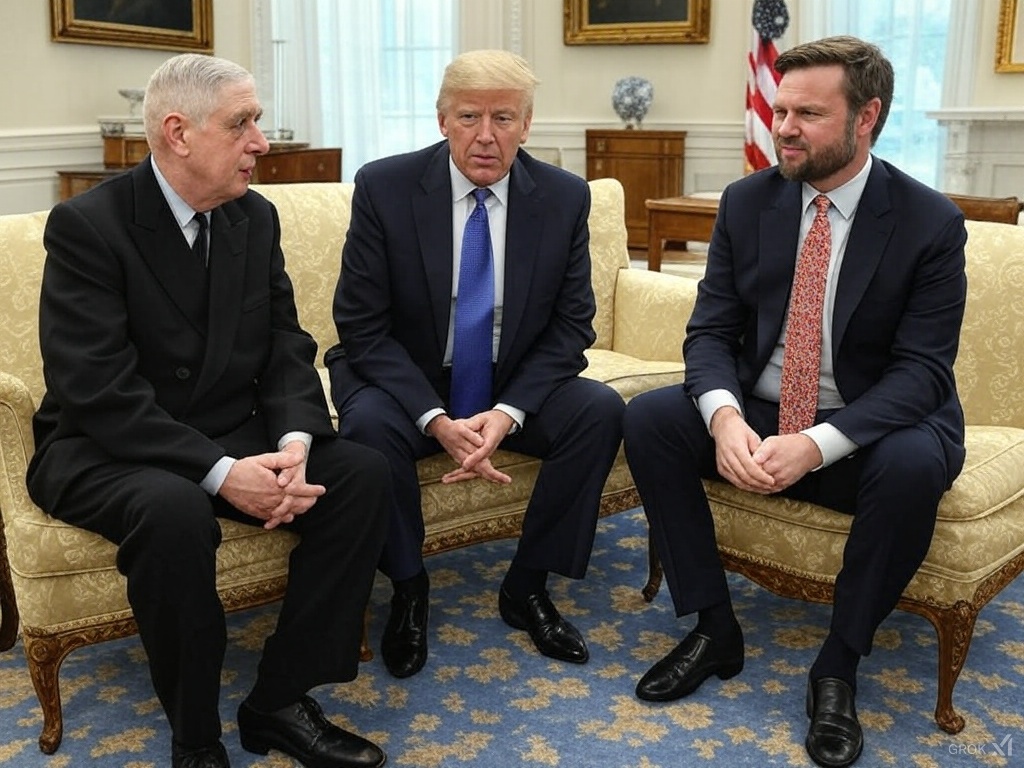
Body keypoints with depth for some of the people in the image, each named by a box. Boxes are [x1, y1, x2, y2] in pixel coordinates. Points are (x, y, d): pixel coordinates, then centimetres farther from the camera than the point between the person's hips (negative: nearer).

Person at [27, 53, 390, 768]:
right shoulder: (86, 224, -14)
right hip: (106, 449, -5)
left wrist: (294, 442, -18)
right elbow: (98, 392, -22)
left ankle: (280, 700, -7)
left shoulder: (256, 217, 4)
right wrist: (221, 472, -29)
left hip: (236, 436, 6)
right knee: (174, 510, -37)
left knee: (363, 472, -16)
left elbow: (287, 348, 3)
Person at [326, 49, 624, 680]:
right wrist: (436, 418, -26)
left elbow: (571, 325, -4)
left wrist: (508, 412, -21)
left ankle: (527, 586, -5)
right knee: (369, 425, -33)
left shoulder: (565, 197, -6)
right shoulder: (384, 187, -12)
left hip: (514, 389, 3)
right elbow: (363, 326, -13)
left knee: (601, 410, -22)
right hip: (407, 384, -2)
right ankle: (408, 588, -6)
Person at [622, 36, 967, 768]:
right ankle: (715, 627, -8)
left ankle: (839, 664, -13)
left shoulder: (932, 222, -11)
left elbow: (920, 371, -16)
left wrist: (815, 444, -32)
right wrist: (725, 416, -27)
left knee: (914, 466, -35)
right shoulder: (747, 201, -2)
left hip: (871, 432, -3)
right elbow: (710, 330, -5)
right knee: (648, 418, -20)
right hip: (756, 416, 3)